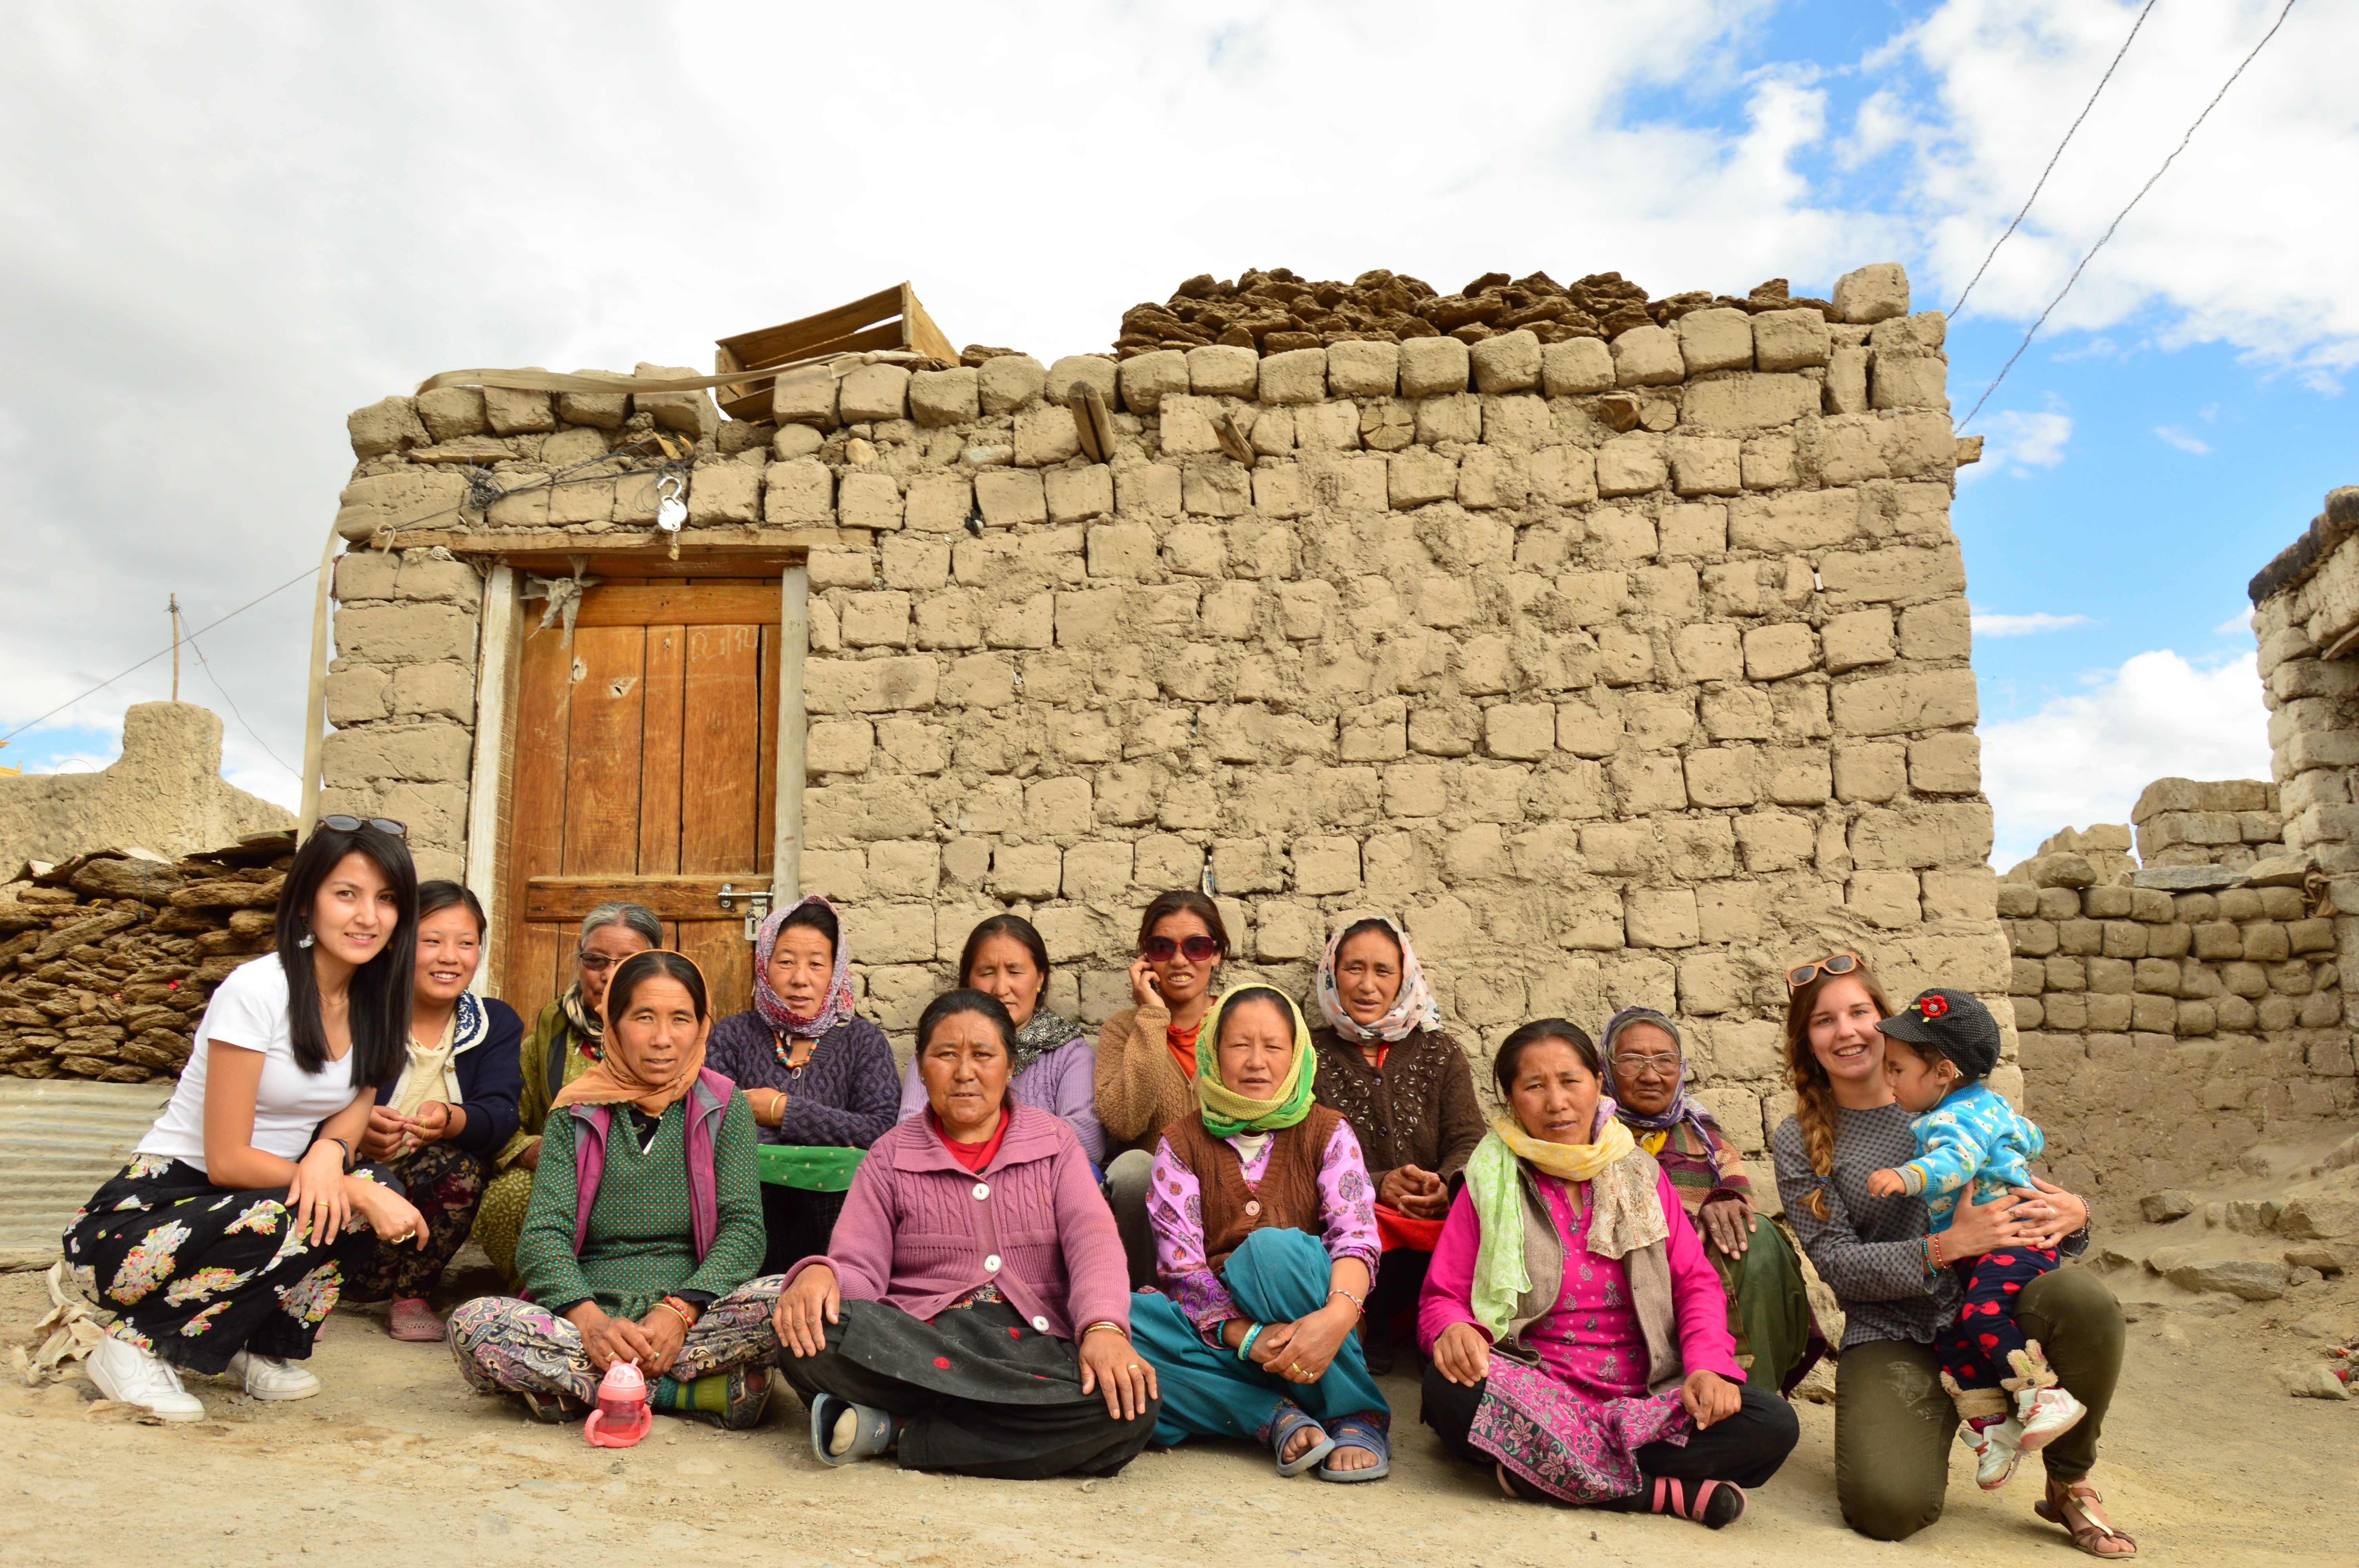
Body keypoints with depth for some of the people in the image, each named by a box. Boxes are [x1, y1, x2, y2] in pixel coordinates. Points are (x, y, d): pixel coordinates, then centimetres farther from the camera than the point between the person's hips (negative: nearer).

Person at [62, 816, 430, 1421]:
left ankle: (265, 1344, 2)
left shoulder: (375, 998, 1)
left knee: (377, 1190, -19)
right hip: (147, 1207, -6)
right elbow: (226, 1160, -20)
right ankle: (138, 1344, -7)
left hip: (244, 1204, 6)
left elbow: (356, 1106, 4)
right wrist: (359, 1191, -25)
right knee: (289, 1224, -33)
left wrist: (330, 1150, -20)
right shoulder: (256, 991, -20)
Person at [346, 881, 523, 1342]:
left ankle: (412, 1294, -4)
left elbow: (501, 1114, -14)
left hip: (431, 1197, 2)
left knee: (459, 1165, -29)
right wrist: (355, 1125, -40)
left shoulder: (497, 1023, 2)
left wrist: (449, 1120, -38)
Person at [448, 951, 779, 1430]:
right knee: (473, 1325, -28)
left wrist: (680, 1311, -20)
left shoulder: (725, 1107, 7)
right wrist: (590, 1320, -22)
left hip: (695, 1313, -1)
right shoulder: (575, 1113, 8)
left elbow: (743, 1228, -2)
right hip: (585, 1314, 1)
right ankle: (696, 1393, -26)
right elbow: (542, 1234, -2)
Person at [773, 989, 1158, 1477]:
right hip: (919, 1350, -1)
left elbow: (1092, 1237, -3)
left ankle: (895, 1429, -20)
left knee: (1129, 1407, -31)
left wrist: (1104, 1328, -23)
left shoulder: (1054, 1142, 13)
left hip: (1033, 1342, 1)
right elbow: (859, 1266, 1)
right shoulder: (891, 1157, 14)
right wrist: (819, 1274, -25)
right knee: (809, 1336, -31)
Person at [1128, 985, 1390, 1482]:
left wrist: (1338, 1314, -34)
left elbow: (1356, 1235, -12)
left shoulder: (1327, 1134, 5)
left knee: (1274, 1246, -33)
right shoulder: (1182, 1143, 5)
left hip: (1306, 1328, -1)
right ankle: (1275, 1417, -25)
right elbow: (1180, 1265, -7)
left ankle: (1357, 1417, -18)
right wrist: (1246, 1336, -25)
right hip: (1218, 1328, 1)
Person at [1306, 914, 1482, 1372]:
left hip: (1435, 1230, 2)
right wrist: (1378, 1185, -20)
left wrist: (1445, 1184, -21)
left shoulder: (1440, 1053, 17)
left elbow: (1470, 1142, 3)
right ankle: (1371, 1329, -6)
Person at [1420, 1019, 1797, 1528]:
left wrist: (1708, 1368, -10)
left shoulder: (1639, 1173, 13)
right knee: (1450, 1388, -35)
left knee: (1773, 1423, -22)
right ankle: (1661, 1492, -26)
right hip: (1534, 1396, -2)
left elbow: (1697, 1283, 10)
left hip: (1644, 1397, 2)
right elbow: (1441, 1297, 2)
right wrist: (1454, 1330, -23)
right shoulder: (1490, 1184, 6)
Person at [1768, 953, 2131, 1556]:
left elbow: (2022, 1189, 13)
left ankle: (2071, 1486, -4)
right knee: (1889, 1507, -26)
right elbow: (1837, 1264, -8)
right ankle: (1931, 1421, 12)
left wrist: (2069, 1214, -12)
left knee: (2085, 1299, -31)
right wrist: (1945, 1248, -22)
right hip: (1890, 1337, -2)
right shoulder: (1798, 1142, 0)